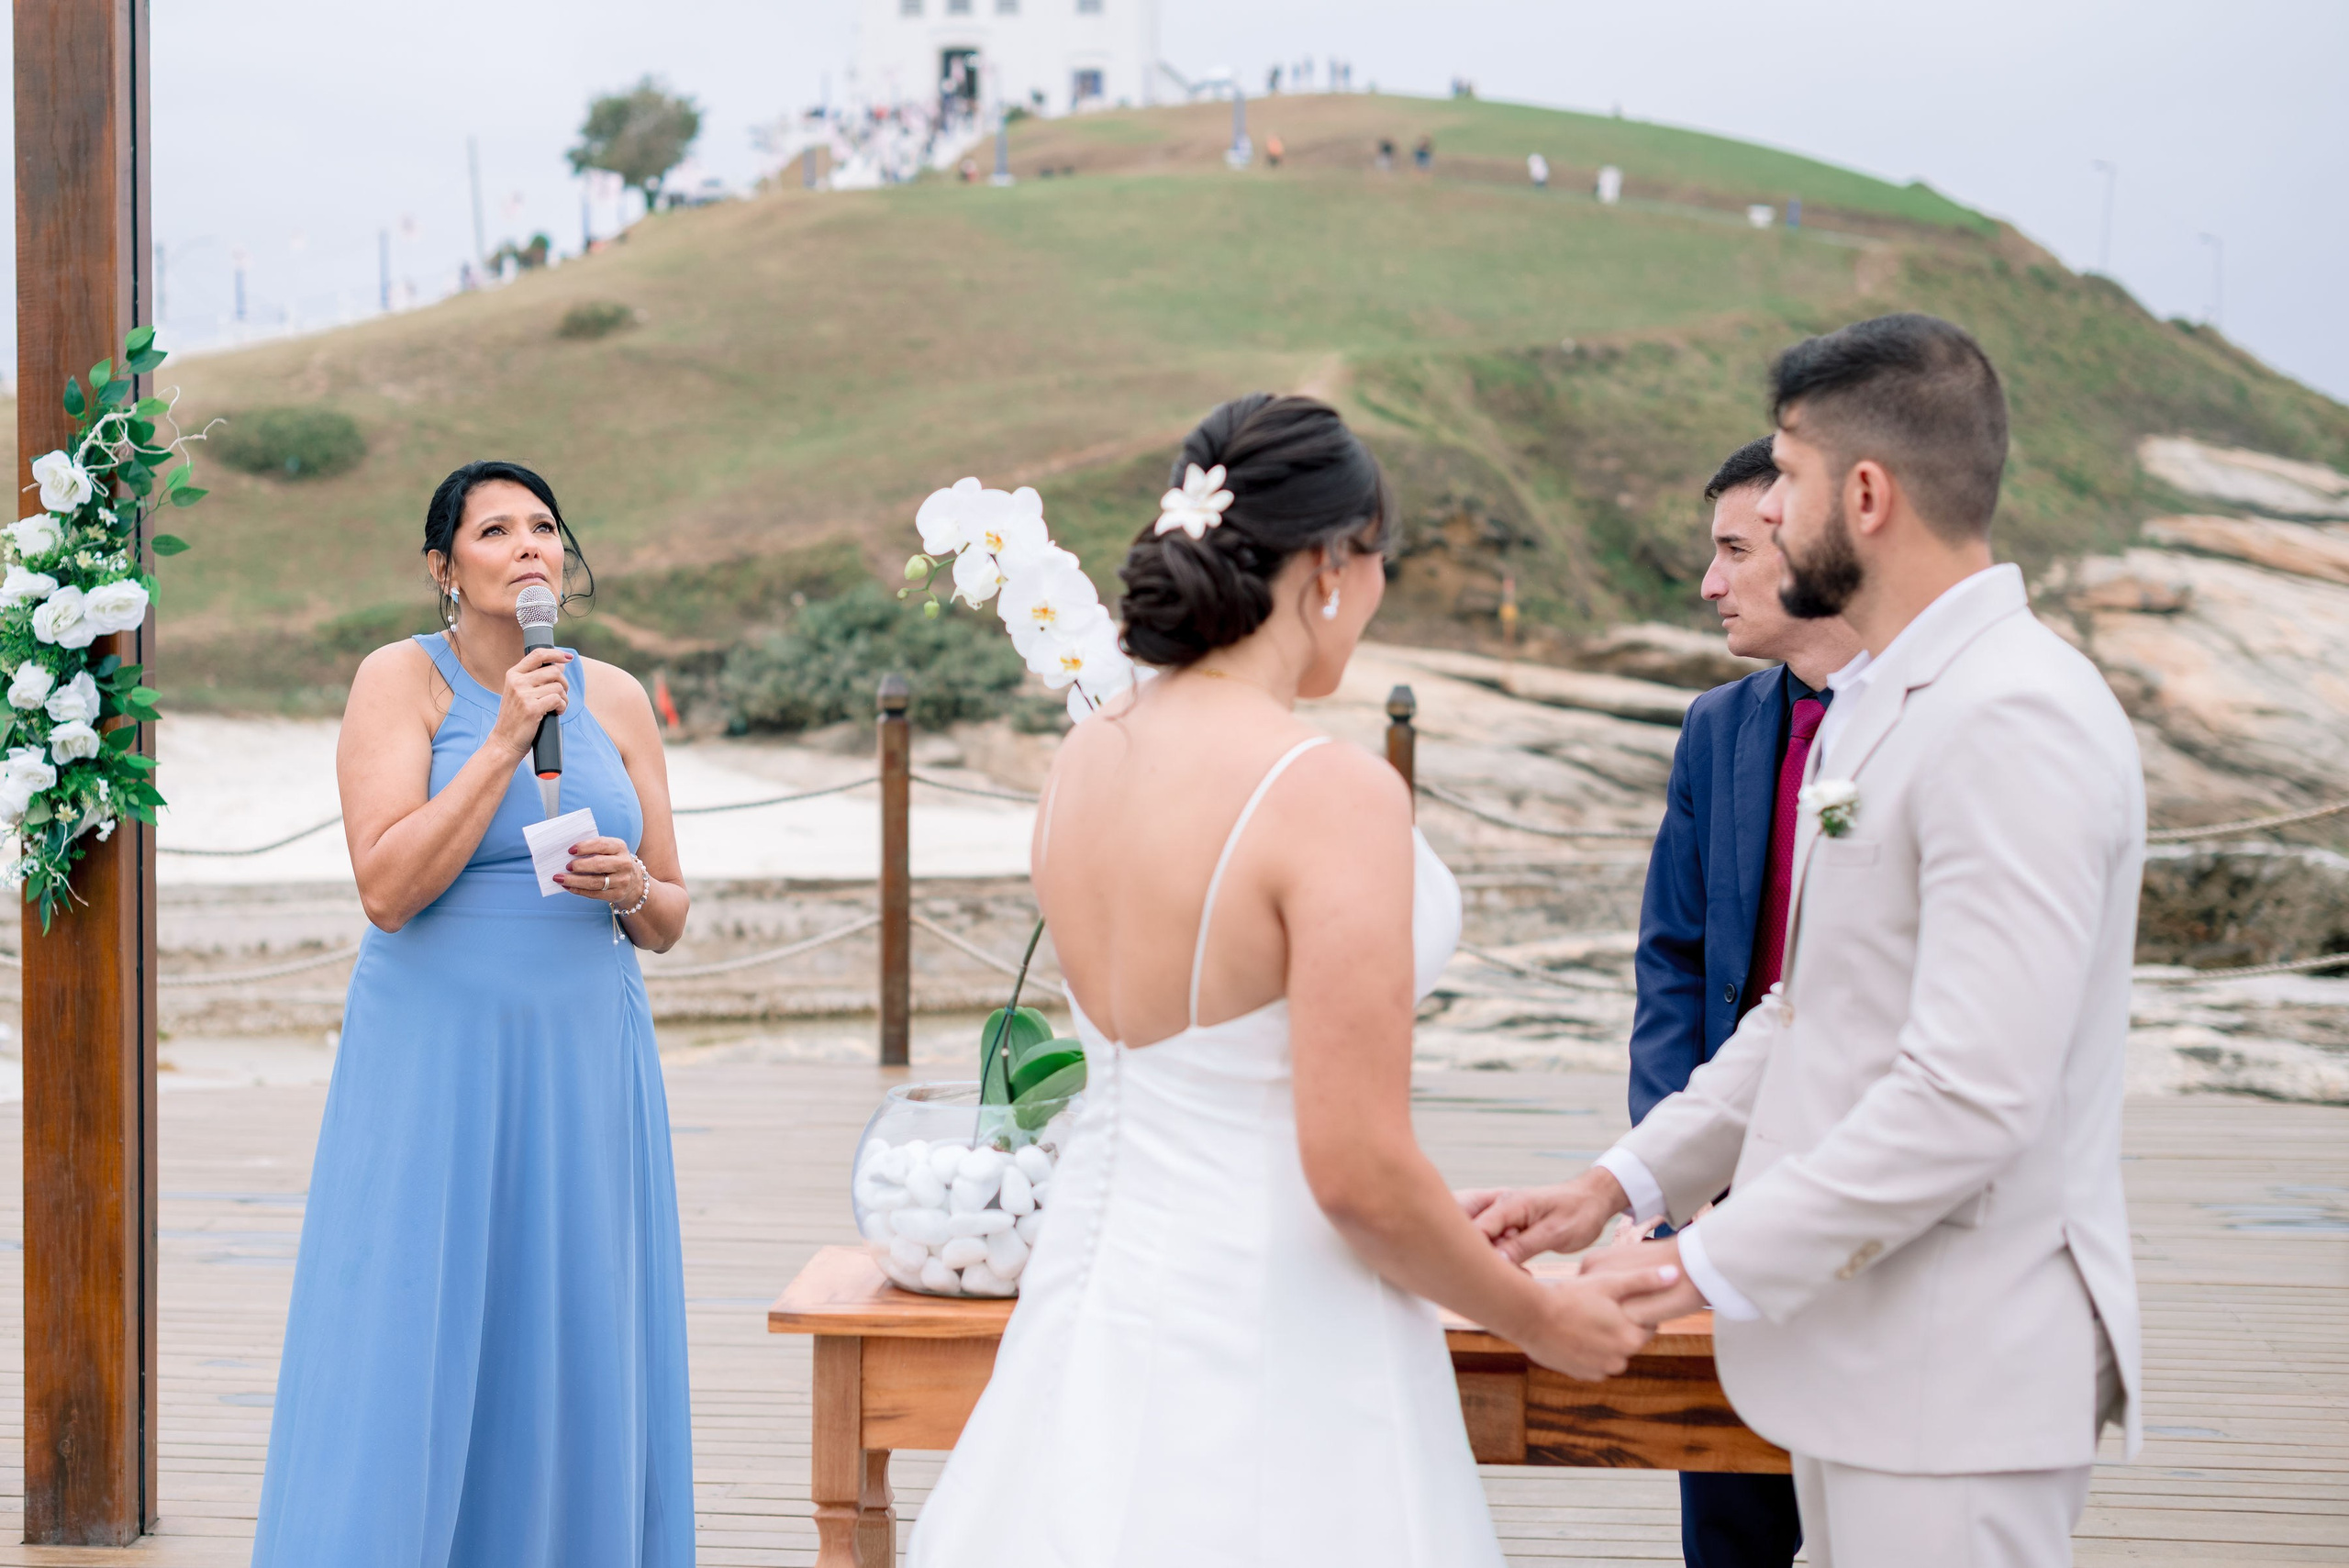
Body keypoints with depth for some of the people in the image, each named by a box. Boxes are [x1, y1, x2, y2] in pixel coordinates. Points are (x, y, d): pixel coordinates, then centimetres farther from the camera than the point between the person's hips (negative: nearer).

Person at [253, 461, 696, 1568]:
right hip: (436, 1063, -4)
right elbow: (387, 888, -14)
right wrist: (505, 741, -16)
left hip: (585, 1063, 4)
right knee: (416, 1356, -2)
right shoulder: (400, 679, -2)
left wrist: (631, 888, -9)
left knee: (575, 1350, 5)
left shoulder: (615, 699, 9)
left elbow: (669, 920, 13)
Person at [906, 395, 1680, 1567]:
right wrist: (1536, 1317, -4)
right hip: (1266, 1352, -7)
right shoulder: (1334, 793, -20)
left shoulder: (1081, 762, 3)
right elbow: (1356, 1170, -21)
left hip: (1100, 1295, 7)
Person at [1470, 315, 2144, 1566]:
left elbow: (1969, 1097, -26)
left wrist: (1707, 1266, -20)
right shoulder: (1876, 701, 14)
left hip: (1959, 1371, -10)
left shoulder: (2016, 720, -20)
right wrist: (1626, 1182, 10)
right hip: (1862, 1340, 10)